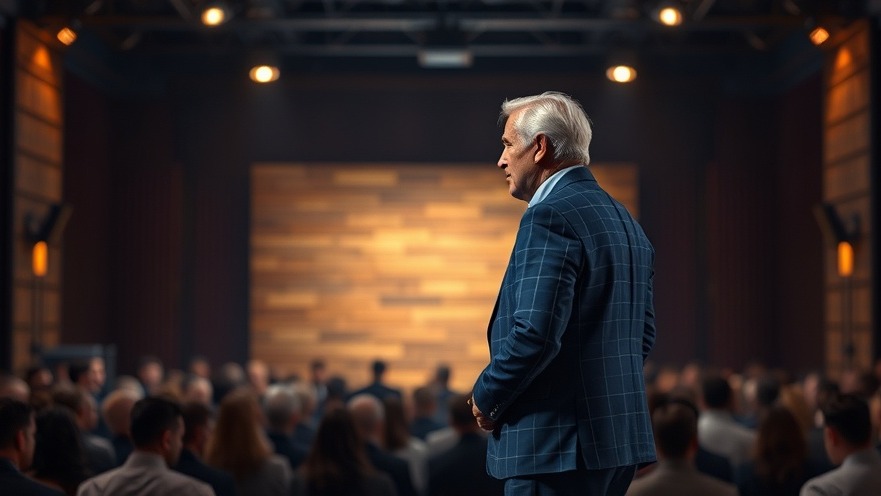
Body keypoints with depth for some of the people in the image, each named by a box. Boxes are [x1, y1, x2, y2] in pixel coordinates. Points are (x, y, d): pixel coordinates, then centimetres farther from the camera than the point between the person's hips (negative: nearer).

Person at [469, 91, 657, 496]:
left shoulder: (550, 217, -14)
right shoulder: (625, 222, 15)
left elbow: (535, 334, -22)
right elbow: (641, 336, 18)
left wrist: (486, 396, -8)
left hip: (557, 443, -10)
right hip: (619, 436, 10)